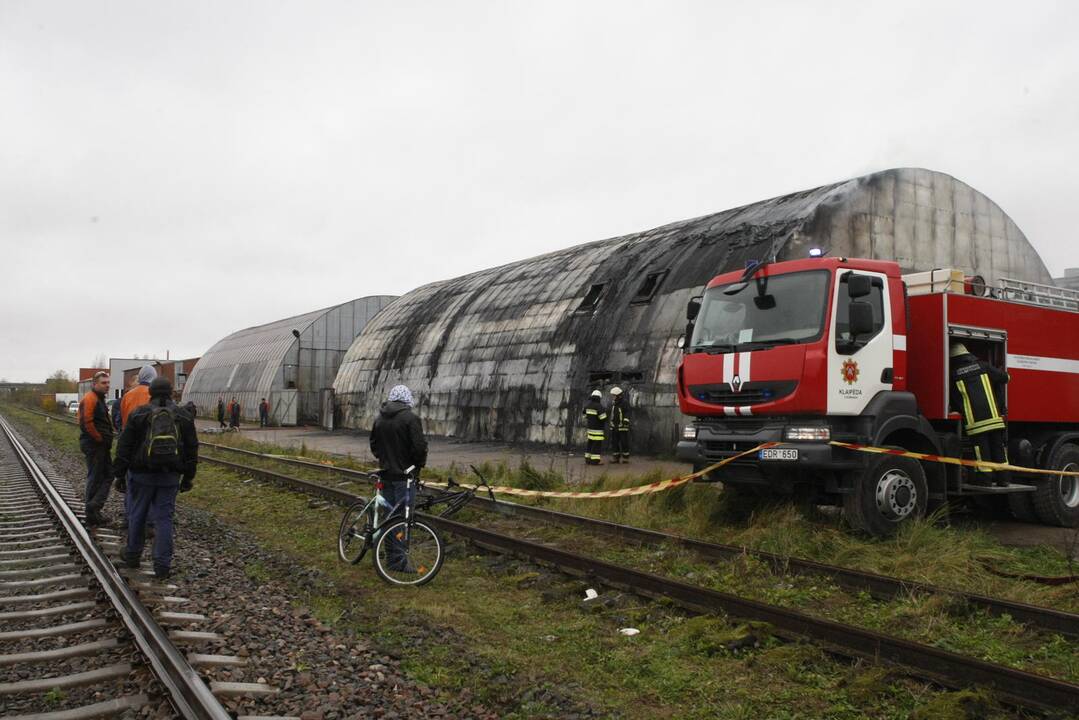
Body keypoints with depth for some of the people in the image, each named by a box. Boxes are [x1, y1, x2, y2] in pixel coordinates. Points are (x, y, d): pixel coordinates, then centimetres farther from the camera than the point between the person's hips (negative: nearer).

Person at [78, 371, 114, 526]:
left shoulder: (99, 399, 18)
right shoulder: (90, 399, -15)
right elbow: (87, 422, -25)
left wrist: (107, 441, 15)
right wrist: (100, 439, -17)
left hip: (100, 445, 10)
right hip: (94, 445, -10)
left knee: (108, 475, 11)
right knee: (95, 478, -4)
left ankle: (94, 507, 11)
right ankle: (92, 516, 3)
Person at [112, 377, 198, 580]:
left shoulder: (138, 414, -2)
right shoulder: (183, 416, 4)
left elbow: (124, 446, -2)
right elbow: (192, 449, 6)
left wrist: (119, 474, 5)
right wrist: (188, 477, 13)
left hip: (142, 474, -1)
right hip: (170, 477, 1)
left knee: (137, 515, 16)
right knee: (164, 518, 3)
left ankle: (133, 556, 29)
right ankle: (162, 566, 2)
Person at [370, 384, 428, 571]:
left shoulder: (379, 419, 9)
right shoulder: (410, 418, -13)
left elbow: (373, 445, 17)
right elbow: (420, 446, -17)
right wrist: (419, 465, -1)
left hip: (386, 473, 7)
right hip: (405, 475, -7)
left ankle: (392, 557, 20)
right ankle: (399, 561, -2)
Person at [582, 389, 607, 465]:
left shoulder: (588, 405, 7)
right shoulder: (599, 406, -17)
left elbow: (586, 416, 15)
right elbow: (603, 418, -21)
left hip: (590, 427, 8)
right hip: (597, 429, -8)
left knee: (590, 443, 12)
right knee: (597, 444, -5)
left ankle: (588, 460, 13)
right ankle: (595, 461, -6)